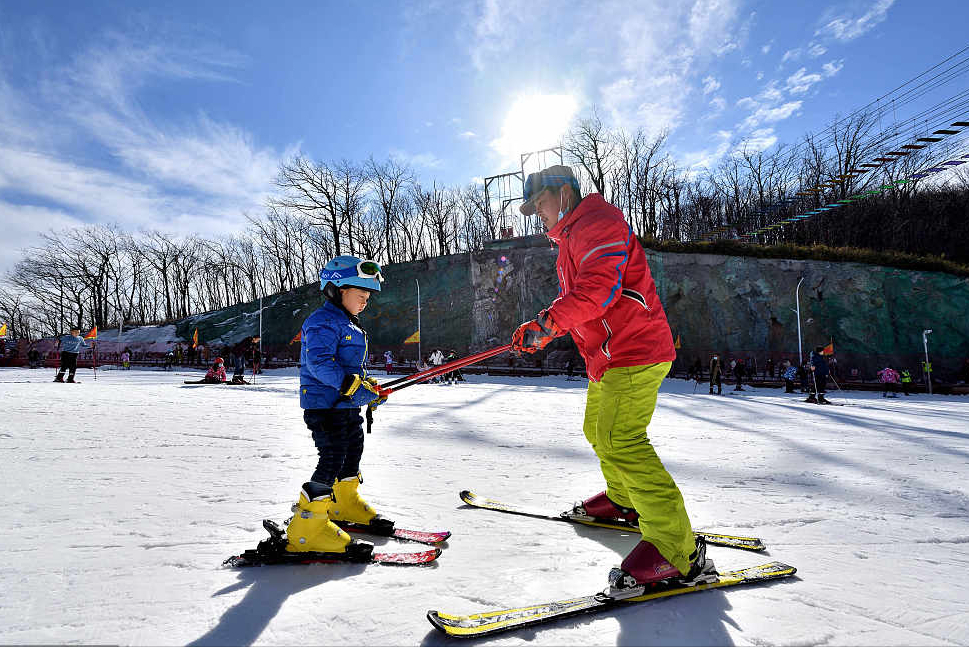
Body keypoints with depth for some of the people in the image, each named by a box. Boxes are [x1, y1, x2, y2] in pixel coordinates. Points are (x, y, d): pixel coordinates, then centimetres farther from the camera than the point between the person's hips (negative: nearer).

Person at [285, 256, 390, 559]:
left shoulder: (348, 325, 19)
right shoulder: (322, 322, -15)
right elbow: (319, 362, -28)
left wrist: (370, 387, 16)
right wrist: (352, 385, -33)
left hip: (348, 406, 10)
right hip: (324, 405, -10)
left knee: (353, 454, 20)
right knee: (333, 460, -13)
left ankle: (345, 504, 42)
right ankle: (307, 528, -5)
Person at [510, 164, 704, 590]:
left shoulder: (598, 222, -11)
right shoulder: (571, 238, 23)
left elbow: (598, 287, -27)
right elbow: (573, 302, 24)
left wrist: (546, 323, -32)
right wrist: (540, 334, 9)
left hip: (634, 350, -11)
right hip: (609, 356, 11)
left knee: (620, 441, -19)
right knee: (597, 431, 22)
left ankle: (677, 549, -14)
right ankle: (623, 499, 43)